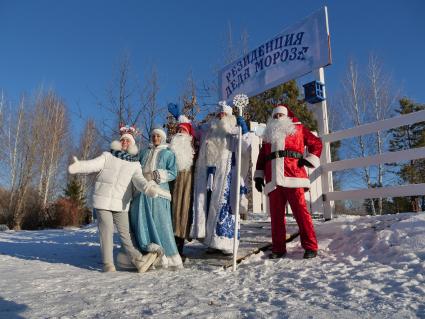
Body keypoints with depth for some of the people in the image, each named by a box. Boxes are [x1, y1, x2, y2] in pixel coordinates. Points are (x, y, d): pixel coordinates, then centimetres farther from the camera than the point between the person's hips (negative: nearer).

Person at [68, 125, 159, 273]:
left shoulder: (135, 164, 9)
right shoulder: (107, 156, 7)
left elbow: (139, 180, -8)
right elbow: (93, 164, -9)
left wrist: (148, 188, -31)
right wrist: (78, 166, -32)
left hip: (121, 204, 2)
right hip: (103, 201, -1)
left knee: (125, 232, 1)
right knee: (106, 232, -3)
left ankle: (138, 260, -4)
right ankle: (108, 264, 2)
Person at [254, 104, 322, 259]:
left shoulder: (298, 128, 17)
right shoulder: (268, 135, 27)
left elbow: (316, 143, 13)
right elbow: (261, 157, 24)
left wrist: (309, 160, 0)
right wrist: (258, 176, 14)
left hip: (293, 176, -4)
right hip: (273, 180, 4)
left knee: (300, 211, -9)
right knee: (276, 214, 3)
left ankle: (310, 247, -2)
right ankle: (278, 249, 9)